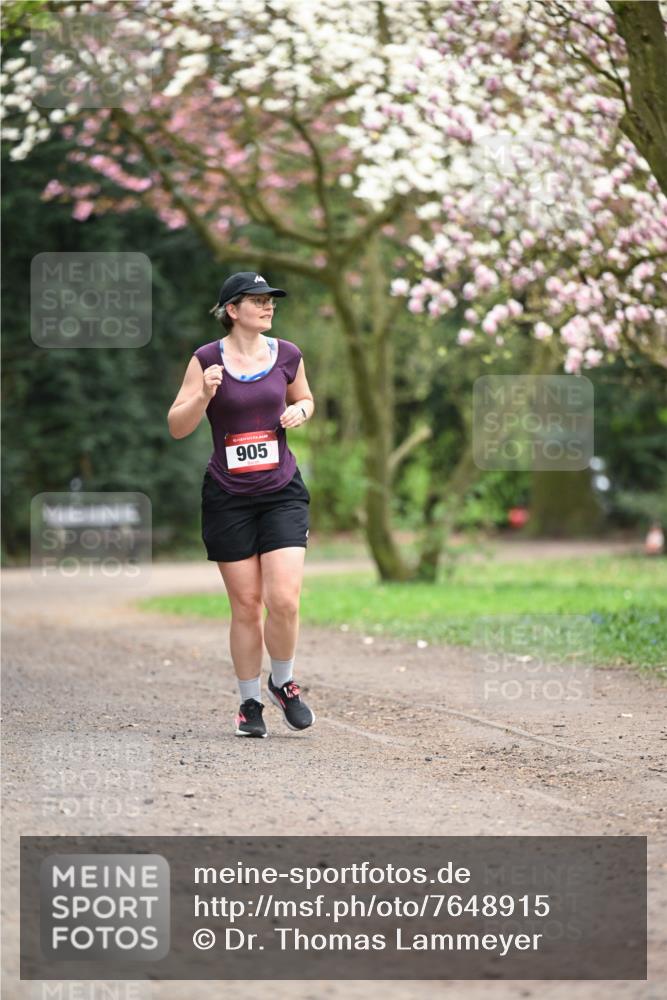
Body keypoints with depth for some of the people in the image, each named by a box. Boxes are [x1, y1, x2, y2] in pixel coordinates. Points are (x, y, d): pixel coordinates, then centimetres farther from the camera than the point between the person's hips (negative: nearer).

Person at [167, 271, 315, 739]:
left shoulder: (287, 355, 4)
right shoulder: (208, 359, -4)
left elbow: (305, 399, 23)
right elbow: (177, 427, -3)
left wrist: (300, 411, 0)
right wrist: (204, 395, -20)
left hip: (282, 493, 1)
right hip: (228, 497, -1)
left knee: (284, 600, -12)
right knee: (246, 605, 2)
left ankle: (283, 682, 15)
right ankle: (250, 702, 19)